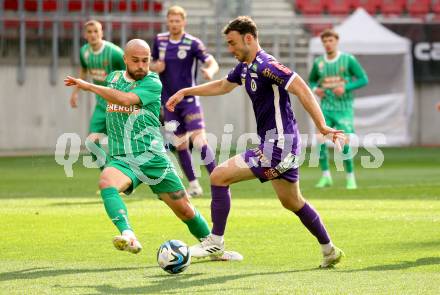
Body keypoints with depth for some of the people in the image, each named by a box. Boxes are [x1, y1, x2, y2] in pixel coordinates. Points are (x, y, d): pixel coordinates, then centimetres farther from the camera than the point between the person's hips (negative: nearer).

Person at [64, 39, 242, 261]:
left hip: (153, 158, -2)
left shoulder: (152, 83, -8)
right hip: (121, 159, 2)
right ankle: (128, 236, -52)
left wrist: (88, 86, -21)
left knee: (184, 209, 4)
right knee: (106, 182, -34)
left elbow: (125, 99, -24)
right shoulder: (113, 78, 9)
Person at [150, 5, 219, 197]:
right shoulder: (159, 40, 4)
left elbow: (212, 62, -19)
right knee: (180, 145, 7)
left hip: (189, 100, -4)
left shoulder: (193, 43, -9)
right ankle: (193, 185, 17)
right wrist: (155, 67, -6)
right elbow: (152, 64, 18)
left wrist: (210, 71, -43)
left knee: (200, 141, -16)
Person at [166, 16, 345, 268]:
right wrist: (185, 92, 33)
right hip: (283, 145, 10)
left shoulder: (266, 66, -18)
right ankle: (329, 250, 31)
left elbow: (302, 89, -24)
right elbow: (223, 86, 31)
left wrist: (322, 127, -29)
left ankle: (216, 242, -3)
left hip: (278, 145, -10)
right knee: (292, 202, 21)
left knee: (219, 176, -10)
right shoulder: (245, 67, 12)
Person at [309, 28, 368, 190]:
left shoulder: (348, 60, -4)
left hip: (344, 108, -3)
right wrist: (315, 89, -1)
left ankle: (350, 178, 6)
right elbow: (312, 80, 23)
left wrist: (345, 87, -16)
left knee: (344, 144, -10)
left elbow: (363, 79, -3)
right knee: (320, 141, -12)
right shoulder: (318, 62, 6)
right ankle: (326, 176, 1)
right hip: (326, 108, 3)